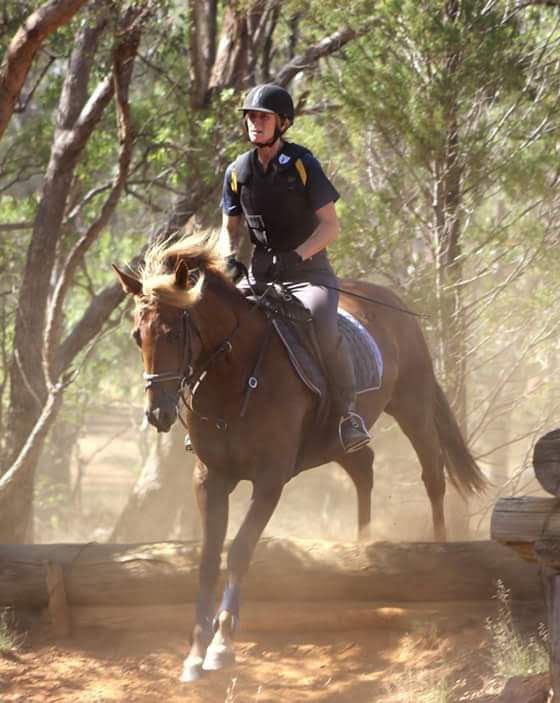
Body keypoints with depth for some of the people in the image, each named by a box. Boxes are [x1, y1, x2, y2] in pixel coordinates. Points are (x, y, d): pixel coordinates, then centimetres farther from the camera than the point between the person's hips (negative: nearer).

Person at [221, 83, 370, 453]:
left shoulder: (303, 165, -8)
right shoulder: (238, 171, 4)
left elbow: (331, 225, -8)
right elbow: (230, 228, 15)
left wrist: (296, 256, -22)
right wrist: (230, 259, -6)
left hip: (308, 268, -5)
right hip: (260, 271, 5)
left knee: (323, 327, -32)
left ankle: (349, 413, -18)